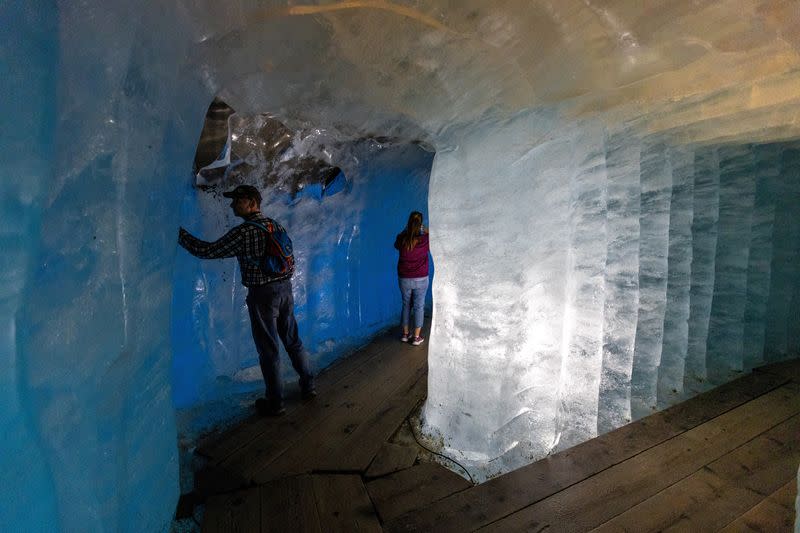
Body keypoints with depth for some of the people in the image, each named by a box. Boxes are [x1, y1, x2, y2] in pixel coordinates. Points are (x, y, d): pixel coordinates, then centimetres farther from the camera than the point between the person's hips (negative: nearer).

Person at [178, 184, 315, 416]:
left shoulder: (243, 232, -16)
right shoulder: (275, 225, 6)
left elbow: (207, 251, -13)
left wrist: (178, 232, -4)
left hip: (261, 294, -7)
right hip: (285, 288, 7)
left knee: (268, 349, 5)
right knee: (293, 341, 18)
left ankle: (275, 403, 17)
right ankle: (308, 386, 30)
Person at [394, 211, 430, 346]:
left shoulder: (402, 239, -9)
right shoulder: (424, 239, -14)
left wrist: (406, 230, 17)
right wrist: (426, 231, 17)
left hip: (404, 279, 2)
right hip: (421, 279, -2)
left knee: (406, 305, 17)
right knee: (419, 307, 8)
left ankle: (405, 334, 24)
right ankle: (416, 337, 13)